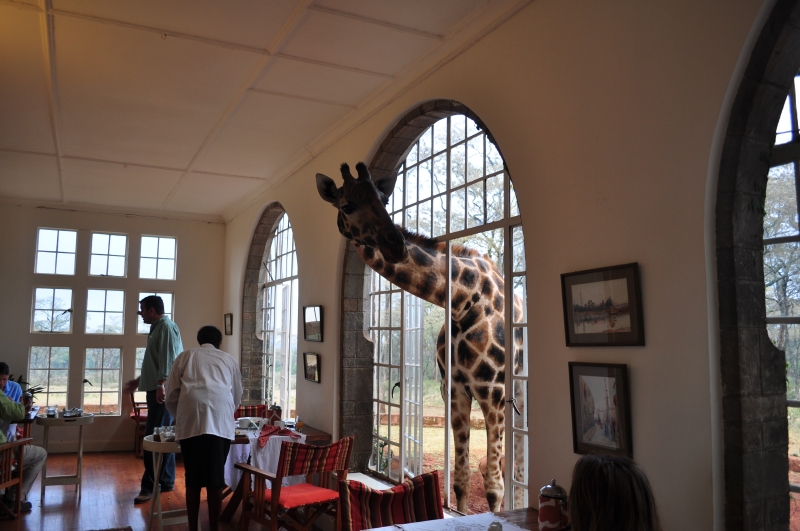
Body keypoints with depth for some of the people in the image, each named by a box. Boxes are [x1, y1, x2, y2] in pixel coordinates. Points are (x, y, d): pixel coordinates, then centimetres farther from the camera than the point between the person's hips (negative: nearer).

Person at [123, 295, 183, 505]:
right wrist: (138, 381, 31)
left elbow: (168, 359, -21)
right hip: (156, 390, 10)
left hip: (163, 391, -10)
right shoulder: (157, 328, 22)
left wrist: (161, 384, -28)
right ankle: (166, 481, 18)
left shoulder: (166, 326, -9)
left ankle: (149, 486, -6)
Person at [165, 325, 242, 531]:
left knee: (193, 479, 9)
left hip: (191, 422, 0)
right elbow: (237, 396, 32)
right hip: (220, 422, 0)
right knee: (215, 479, 7)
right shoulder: (228, 359, 26)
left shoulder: (185, 356, 24)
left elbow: (171, 397, 20)